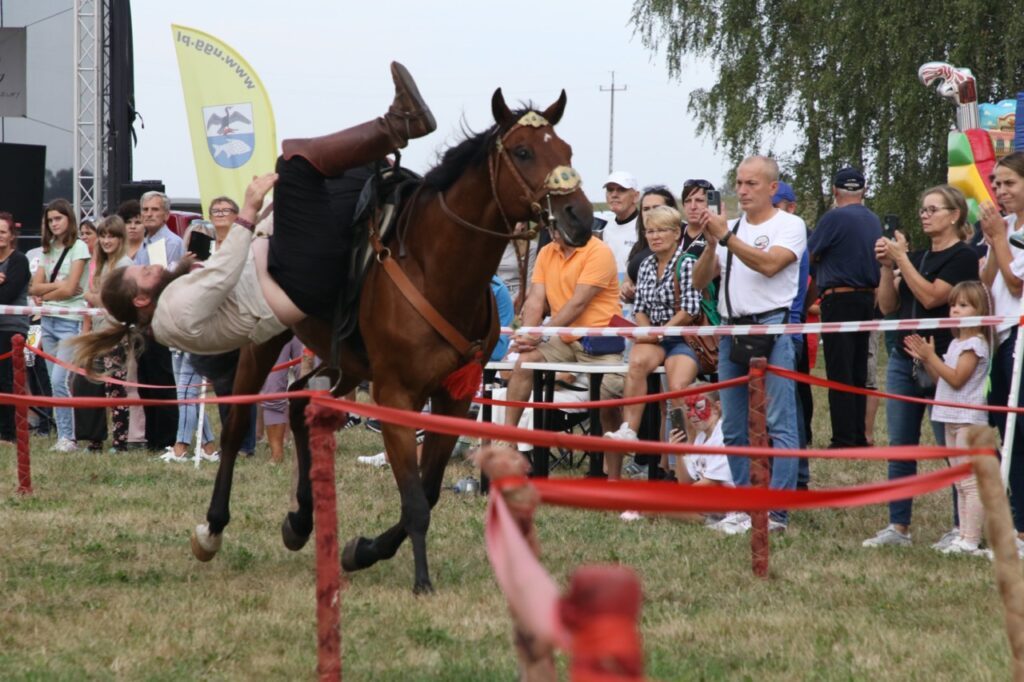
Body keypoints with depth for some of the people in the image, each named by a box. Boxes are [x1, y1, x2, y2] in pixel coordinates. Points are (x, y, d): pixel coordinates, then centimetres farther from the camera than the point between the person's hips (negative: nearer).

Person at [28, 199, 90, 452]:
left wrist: (45, 295, 0)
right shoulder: (48, 250, 16)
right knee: (55, 382, 6)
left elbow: (69, 289, -12)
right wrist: (56, 285, -8)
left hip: (70, 320, -7)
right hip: (49, 321, 7)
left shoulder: (79, 247, -4)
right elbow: (34, 287, 7)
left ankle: (67, 437, -10)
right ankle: (62, 436, 8)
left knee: (59, 380, -15)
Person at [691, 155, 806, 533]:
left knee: (778, 425, -9)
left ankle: (776, 512, -11)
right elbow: (699, 282, 11)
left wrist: (726, 237, -16)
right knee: (734, 428, 9)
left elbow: (769, 264, -18)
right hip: (732, 330, 7)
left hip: (771, 327, -7)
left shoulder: (789, 225, 0)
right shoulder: (730, 228, 17)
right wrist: (711, 244, -6)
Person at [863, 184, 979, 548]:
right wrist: (887, 266, -1)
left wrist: (901, 259, -14)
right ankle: (898, 527, 8)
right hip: (903, 360, 7)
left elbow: (930, 296, -17)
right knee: (900, 446, 5)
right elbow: (888, 306, 12)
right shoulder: (916, 256, 16)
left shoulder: (963, 257, -6)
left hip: (940, 363, -7)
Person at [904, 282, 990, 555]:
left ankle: (971, 540, -13)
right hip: (952, 419, 10)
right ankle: (963, 536, 13)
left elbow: (956, 379, -18)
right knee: (961, 483, 10)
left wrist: (931, 356, -14)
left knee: (971, 482, -10)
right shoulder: (956, 343, 17)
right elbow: (942, 380, 17)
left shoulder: (975, 344, -11)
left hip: (969, 419, -10)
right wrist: (925, 360, 6)